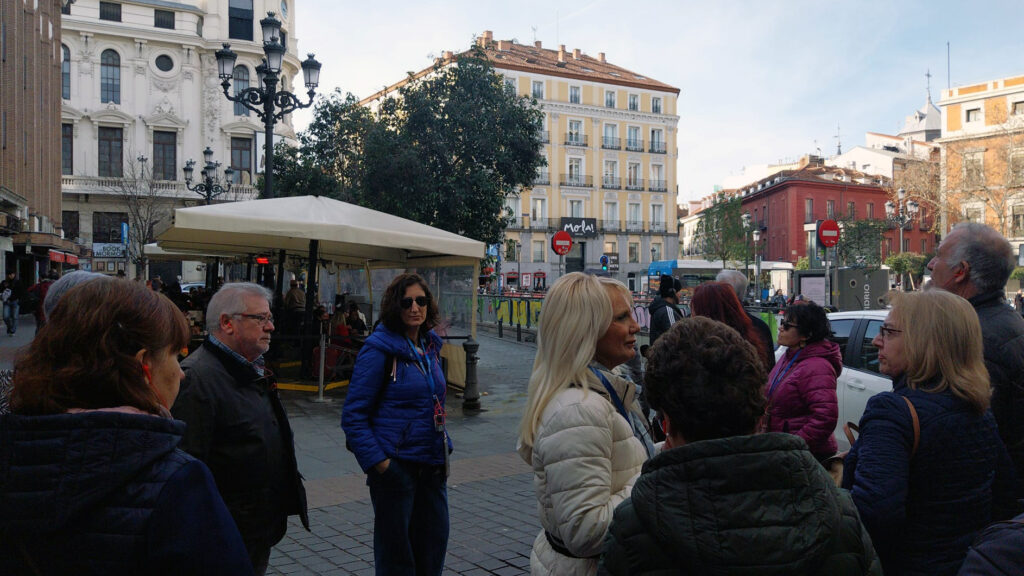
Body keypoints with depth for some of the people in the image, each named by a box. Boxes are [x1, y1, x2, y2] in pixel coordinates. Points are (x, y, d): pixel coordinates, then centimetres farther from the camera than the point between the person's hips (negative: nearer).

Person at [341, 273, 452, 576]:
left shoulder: (430, 345, 8)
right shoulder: (379, 348, -13)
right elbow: (353, 415, -13)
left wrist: (444, 448, 12)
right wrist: (378, 463, -20)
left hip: (432, 466, 7)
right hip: (396, 467, -6)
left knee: (433, 550, 16)